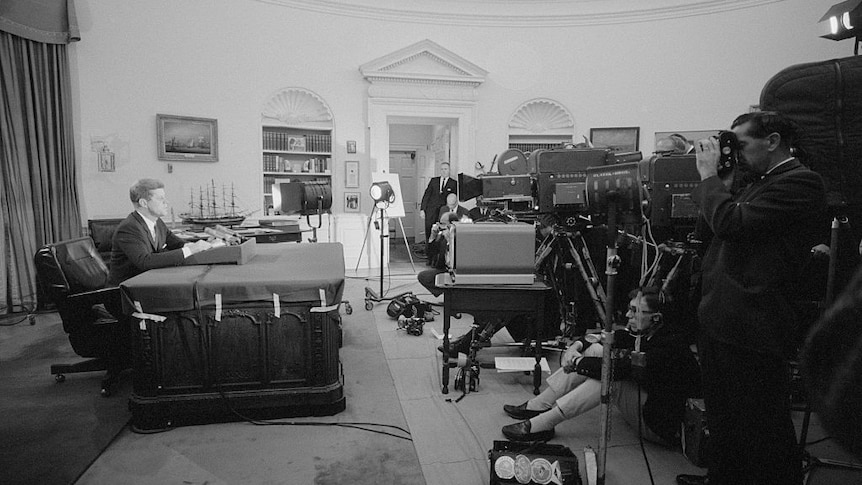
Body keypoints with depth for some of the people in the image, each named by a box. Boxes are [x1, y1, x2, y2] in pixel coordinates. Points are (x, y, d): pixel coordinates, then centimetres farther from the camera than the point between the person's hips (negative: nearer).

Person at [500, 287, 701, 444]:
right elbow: (616, 338, 9)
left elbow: (620, 368, -34)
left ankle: (542, 424, -23)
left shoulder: (669, 344, -30)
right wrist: (578, 345, -8)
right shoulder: (645, 331, -4)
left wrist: (577, 363, -21)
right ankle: (539, 405, -6)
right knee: (595, 350, -6)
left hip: (664, 426, -8)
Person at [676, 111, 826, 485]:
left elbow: (731, 222, -26)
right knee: (722, 416, 24)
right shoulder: (759, 184, 14)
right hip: (719, 321, 10)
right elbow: (715, 231, 15)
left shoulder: (800, 183, -15)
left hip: (752, 328, -10)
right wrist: (722, 184, 5)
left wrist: (709, 175, -11)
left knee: (762, 427, 6)